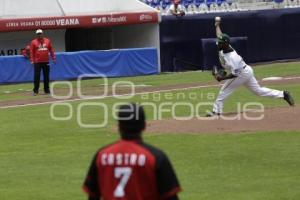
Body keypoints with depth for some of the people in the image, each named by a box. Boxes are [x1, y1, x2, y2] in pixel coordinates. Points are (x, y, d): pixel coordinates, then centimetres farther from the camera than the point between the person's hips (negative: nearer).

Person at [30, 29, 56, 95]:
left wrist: (53, 58, 5)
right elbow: (31, 52, -2)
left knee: (46, 76, 7)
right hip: (37, 62, -3)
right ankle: (35, 90, -2)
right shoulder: (33, 42, 1)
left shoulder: (47, 41, 8)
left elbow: (51, 50, 10)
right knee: (37, 76, -5)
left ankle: (46, 90, 16)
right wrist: (32, 60, -9)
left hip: (46, 62, 3)